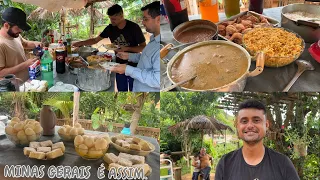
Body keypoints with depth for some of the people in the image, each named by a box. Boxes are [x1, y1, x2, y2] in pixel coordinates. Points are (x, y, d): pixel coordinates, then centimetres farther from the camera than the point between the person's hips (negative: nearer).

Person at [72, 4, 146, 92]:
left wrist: (127, 48, -25)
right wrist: (81, 43, -9)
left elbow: (143, 47, -12)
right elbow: (96, 40, 6)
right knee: (121, 90, 15)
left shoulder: (133, 27, -16)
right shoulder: (110, 28, -3)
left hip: (133, 66, -4)